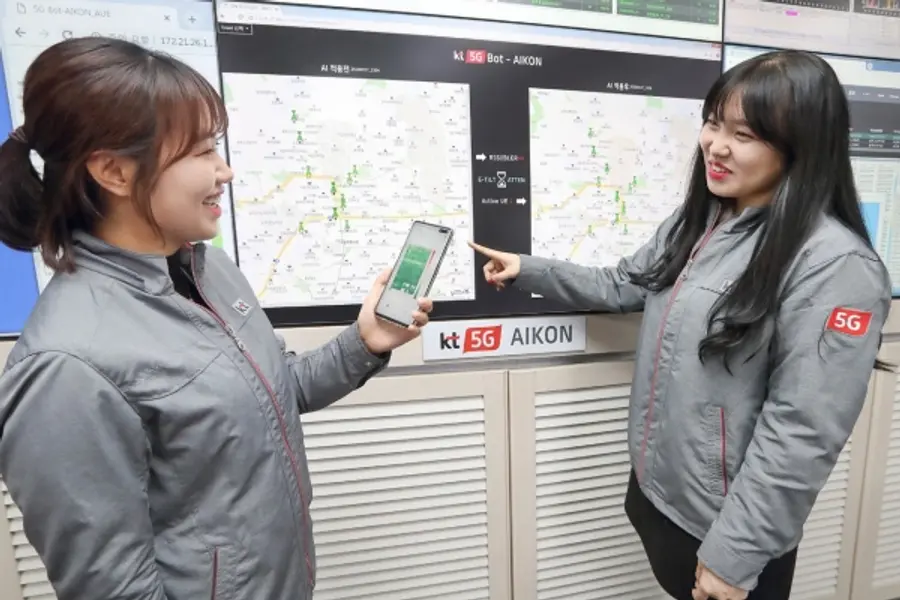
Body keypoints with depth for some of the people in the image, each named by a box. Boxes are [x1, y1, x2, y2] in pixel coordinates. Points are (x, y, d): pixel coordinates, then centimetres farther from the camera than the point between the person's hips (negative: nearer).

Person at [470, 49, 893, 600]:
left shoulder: (835, 267, -23)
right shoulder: (698, 219, 0)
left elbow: (803, 432, -23)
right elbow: (624, 286, 8)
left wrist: (733, 553, -17)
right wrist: (529, 271, 3)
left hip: (727, 525, -7)